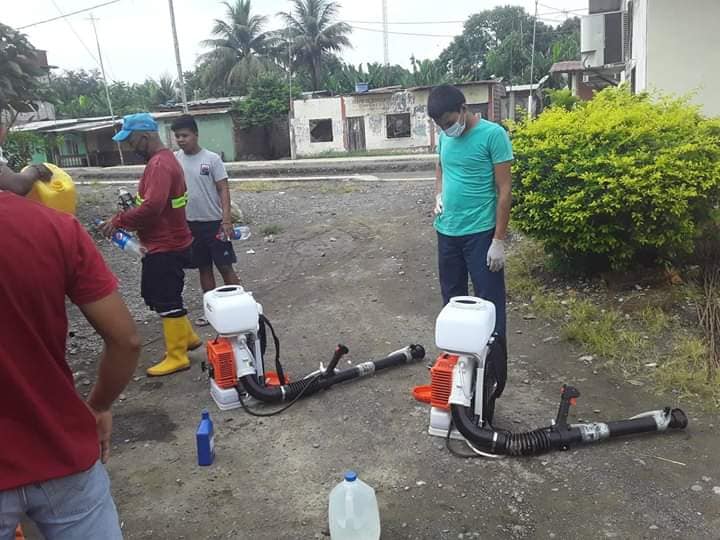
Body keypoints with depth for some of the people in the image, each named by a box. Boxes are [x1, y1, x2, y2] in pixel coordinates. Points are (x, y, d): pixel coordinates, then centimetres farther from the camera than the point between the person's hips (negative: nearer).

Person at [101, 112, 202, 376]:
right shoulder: (161, 160, 13)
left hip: (166, 247, -10)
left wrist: (119, 220, -21)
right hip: (162, 243, 10)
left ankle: (177, 357, 11)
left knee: (167, 300, -1)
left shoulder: (160, 164, -21)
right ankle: (187, 337, 30)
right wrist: (127, 217, 7)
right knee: (153, 294, 20)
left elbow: (152, 206, -32)